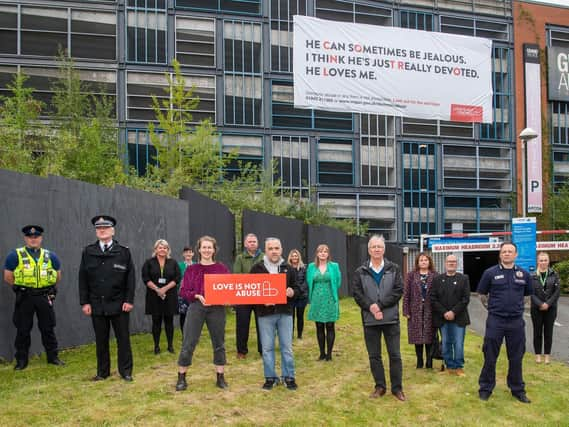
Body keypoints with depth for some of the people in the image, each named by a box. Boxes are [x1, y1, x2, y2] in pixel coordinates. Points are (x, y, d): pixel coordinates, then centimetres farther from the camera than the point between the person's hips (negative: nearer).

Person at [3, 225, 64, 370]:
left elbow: (58, 276, 16)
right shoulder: (15, 255, 0)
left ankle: (53, 356, 18)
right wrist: (21, 287, 2)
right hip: (24, 298, -2)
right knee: (23, 330, 5)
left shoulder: (50, 256, 8)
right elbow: (8, 277, 2)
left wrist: (46, 287, 10)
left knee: (48, 328, 8)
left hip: (45, 297, 2)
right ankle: (21, 360, 16)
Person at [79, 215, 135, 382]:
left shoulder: (124, 251, 0)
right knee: (101, 340, 10)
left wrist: (129, 300, -7)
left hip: (119, 304, -1)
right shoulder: (88, 252, 4)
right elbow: (83, 279, 4)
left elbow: (130, 278, -1)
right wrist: (84, 302, -1)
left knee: (123, 339, 5)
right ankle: (102, 371, 22)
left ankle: (125, 371, 15)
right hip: (97, 304, 2)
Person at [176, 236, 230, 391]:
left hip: (217, 309, 1)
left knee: (219, 344, 8)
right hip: (196, 308, -1)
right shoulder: (191, 269, 6)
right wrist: (197, 296, -15)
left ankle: (220, 377, 21)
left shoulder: (222, 268, 6)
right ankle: (181, 379, 10)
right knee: (188, 344, -1)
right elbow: (183, 291, 1)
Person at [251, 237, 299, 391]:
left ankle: (289, 377, 17)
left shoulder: (287, 268, 7)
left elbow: (296, 288, 12)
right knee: (267, 348, 6)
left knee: (287, 347, 6)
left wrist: (292, 292, -10)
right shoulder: (257, 268, -1)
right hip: (265, 313, -1)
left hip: (285, 312, 2)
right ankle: (270, 377, 18)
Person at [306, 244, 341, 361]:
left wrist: (330, 292, 6)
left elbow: (338, 282, 5)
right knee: (319, 327, 7)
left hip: (330, 300, -2)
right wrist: (311, 296, 9)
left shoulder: (334, 266, 0)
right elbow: (309, 282, 12)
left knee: (330, 327, 2)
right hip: (317, 300, 2)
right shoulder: (311, 267, 4)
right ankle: (322, 353, 17)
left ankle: (329, 353, 10)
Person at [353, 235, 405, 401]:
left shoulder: (393, 269, 2)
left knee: (395, 355, 4)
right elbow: (357, 294, -3)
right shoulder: (360, 272, 3)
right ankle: (380, 386, 22)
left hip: (391, 318, -1)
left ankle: (397, 387, 16)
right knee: (374, 355, 9)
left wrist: (380, 305, -15)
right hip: (370, 319, 1)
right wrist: (370, 307, -18)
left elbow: (399, 291, -6)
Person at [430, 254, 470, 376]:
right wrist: (444, 312, -10)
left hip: (459, 318, -1)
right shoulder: (437, 279, 7)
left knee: (458, 344, 0)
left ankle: (459, 367, 12)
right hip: (442, 318, 1)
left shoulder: (464, 279, 4)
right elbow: (433, 299, 1)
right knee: (446, 344, 5)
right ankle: (450, 366, 15)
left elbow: (465, 299, -3)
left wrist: (454, 312, -12)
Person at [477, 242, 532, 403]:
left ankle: (517, 389, 25)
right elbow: (481, 294, 7)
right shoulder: (490, 273, -5)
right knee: (490, 357, 5)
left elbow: (527, 293, 18)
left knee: (516, 358, 11)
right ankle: (486, 388, 18)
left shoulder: (524, 274, 2)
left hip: (516, 321, 2)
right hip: (495, 321, -2)